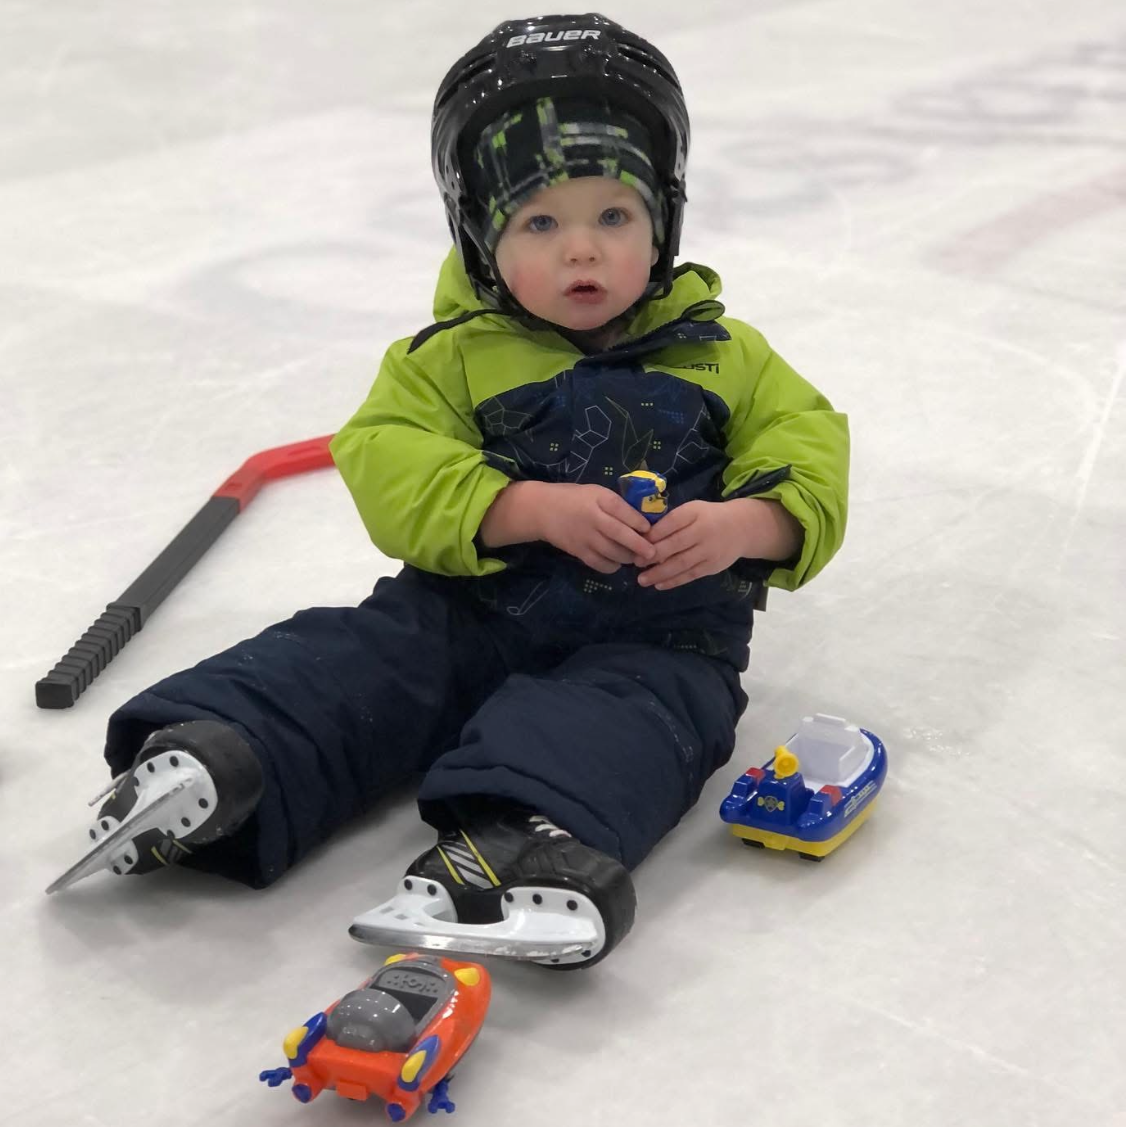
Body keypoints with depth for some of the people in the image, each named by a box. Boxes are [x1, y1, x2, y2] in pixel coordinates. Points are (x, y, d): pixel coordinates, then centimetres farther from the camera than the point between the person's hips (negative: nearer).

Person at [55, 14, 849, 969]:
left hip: (661, 631, -2)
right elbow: (390, 469, -8)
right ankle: (219, 755, -38)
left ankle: (525, 831, -59)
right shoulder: (455, 357, 4)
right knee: (362, 659, -22)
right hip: (476, 609, 2)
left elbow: (811, 453, 4)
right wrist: (538, 508, -23)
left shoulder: (723, 355, 7)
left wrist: (741, 526, -21)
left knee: (637, 711, -34)